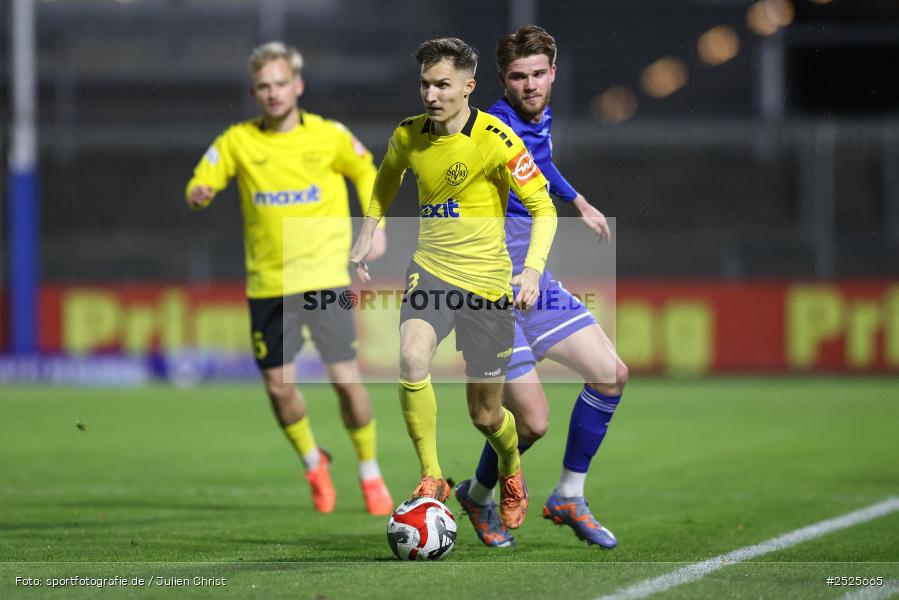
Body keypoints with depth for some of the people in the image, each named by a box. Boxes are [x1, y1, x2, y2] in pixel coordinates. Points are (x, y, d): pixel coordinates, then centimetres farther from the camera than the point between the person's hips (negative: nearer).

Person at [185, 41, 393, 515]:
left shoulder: (330, 136, -1)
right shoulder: (237, 141, 0)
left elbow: (365, 170, 16)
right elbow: (199, 185, 3)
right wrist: (198, 194, -20)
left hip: (324, 277, -1)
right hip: (267, 284, 1)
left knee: (346, 380, -7)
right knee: (279, 387, 0)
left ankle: (371, 476, 13)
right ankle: (314, 464, 28)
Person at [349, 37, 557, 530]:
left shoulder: (496, 140, -14)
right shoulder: (409, 135, 0)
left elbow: (543, 208, -10)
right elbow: (388, 176, 24)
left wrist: (532, 269, -23)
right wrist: (367, 234, 18)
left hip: (485, 281, -2)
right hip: (430, 269, 3)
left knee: (485, 415, 7)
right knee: (412, 359, -29)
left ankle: (511, 469, 42)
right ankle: (431, 478, -17)